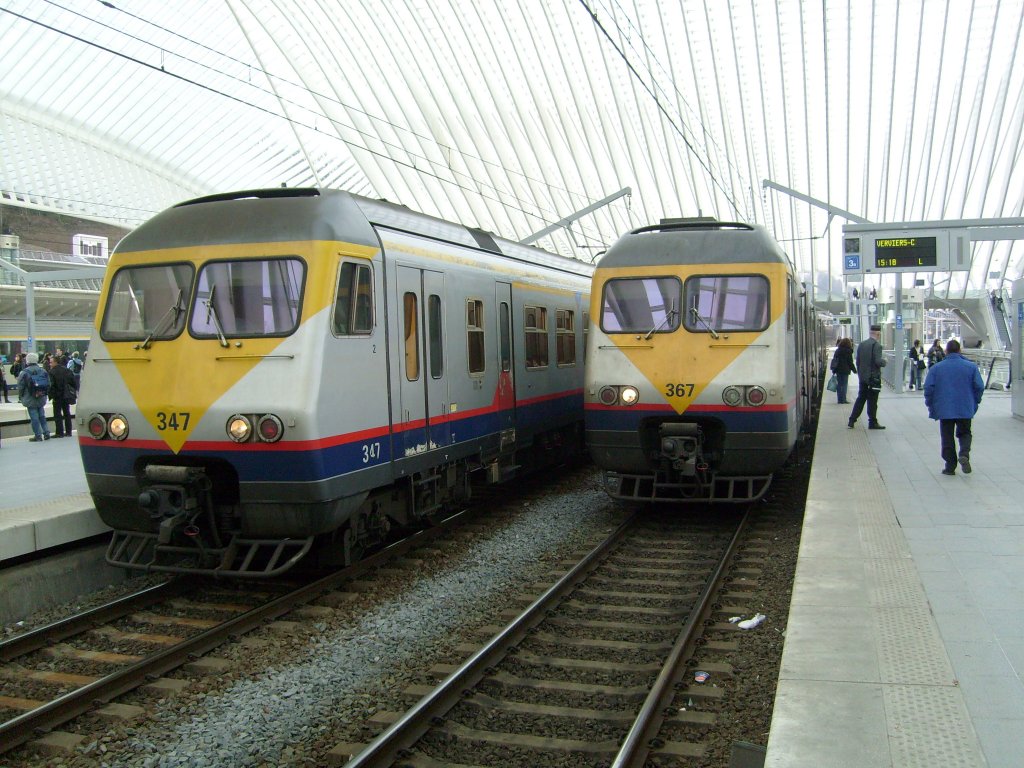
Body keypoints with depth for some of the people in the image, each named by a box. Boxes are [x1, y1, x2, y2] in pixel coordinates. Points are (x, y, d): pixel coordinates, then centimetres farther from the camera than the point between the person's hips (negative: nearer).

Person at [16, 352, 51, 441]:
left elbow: (20, 386, -8)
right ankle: (46, 433, 11)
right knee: (42, 416, 15)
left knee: (34, 417, -1)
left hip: (30, 399, -5)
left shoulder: (24, 372, -12)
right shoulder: (43, 371, 2)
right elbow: (48, 384, 7)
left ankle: (38, 436, 0)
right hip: (41, 398, 5)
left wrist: (20, 397, 5)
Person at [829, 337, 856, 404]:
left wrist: (834, 369, 18)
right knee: (844, 385, -3)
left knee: (839, 385, 10)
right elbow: (850, 362, -9)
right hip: (845, 370, -6)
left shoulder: (837, 350, 11)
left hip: (838, 370, 6)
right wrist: (854, 370, 1)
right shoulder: (848, 351, -8)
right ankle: (843, 400, -3)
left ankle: (840, 399, 13)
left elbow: (834, 360, 14)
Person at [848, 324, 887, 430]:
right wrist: (884, 361, -1)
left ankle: (852, 420, 10)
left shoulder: (861, 344, 8)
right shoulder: (877, 345, -15)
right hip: (874, 377, -6)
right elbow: (878, 361, -22)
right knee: (872, 400, 1)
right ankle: (872, 423, 7)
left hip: (862, 377, 6)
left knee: (861, 398, 13)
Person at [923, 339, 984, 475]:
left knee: (947, 437, 9)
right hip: (965, 409, 1)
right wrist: (975, 403, 12)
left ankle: (950, 466, 7)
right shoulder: (971, 367, -1)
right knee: (964, 433, 17)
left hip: (944, 409, -1)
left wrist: (931, 406, 7)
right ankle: (964, 454, -10)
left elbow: (928, 388, -5)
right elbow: (979, 387, -2)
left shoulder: (936, 368, -3)